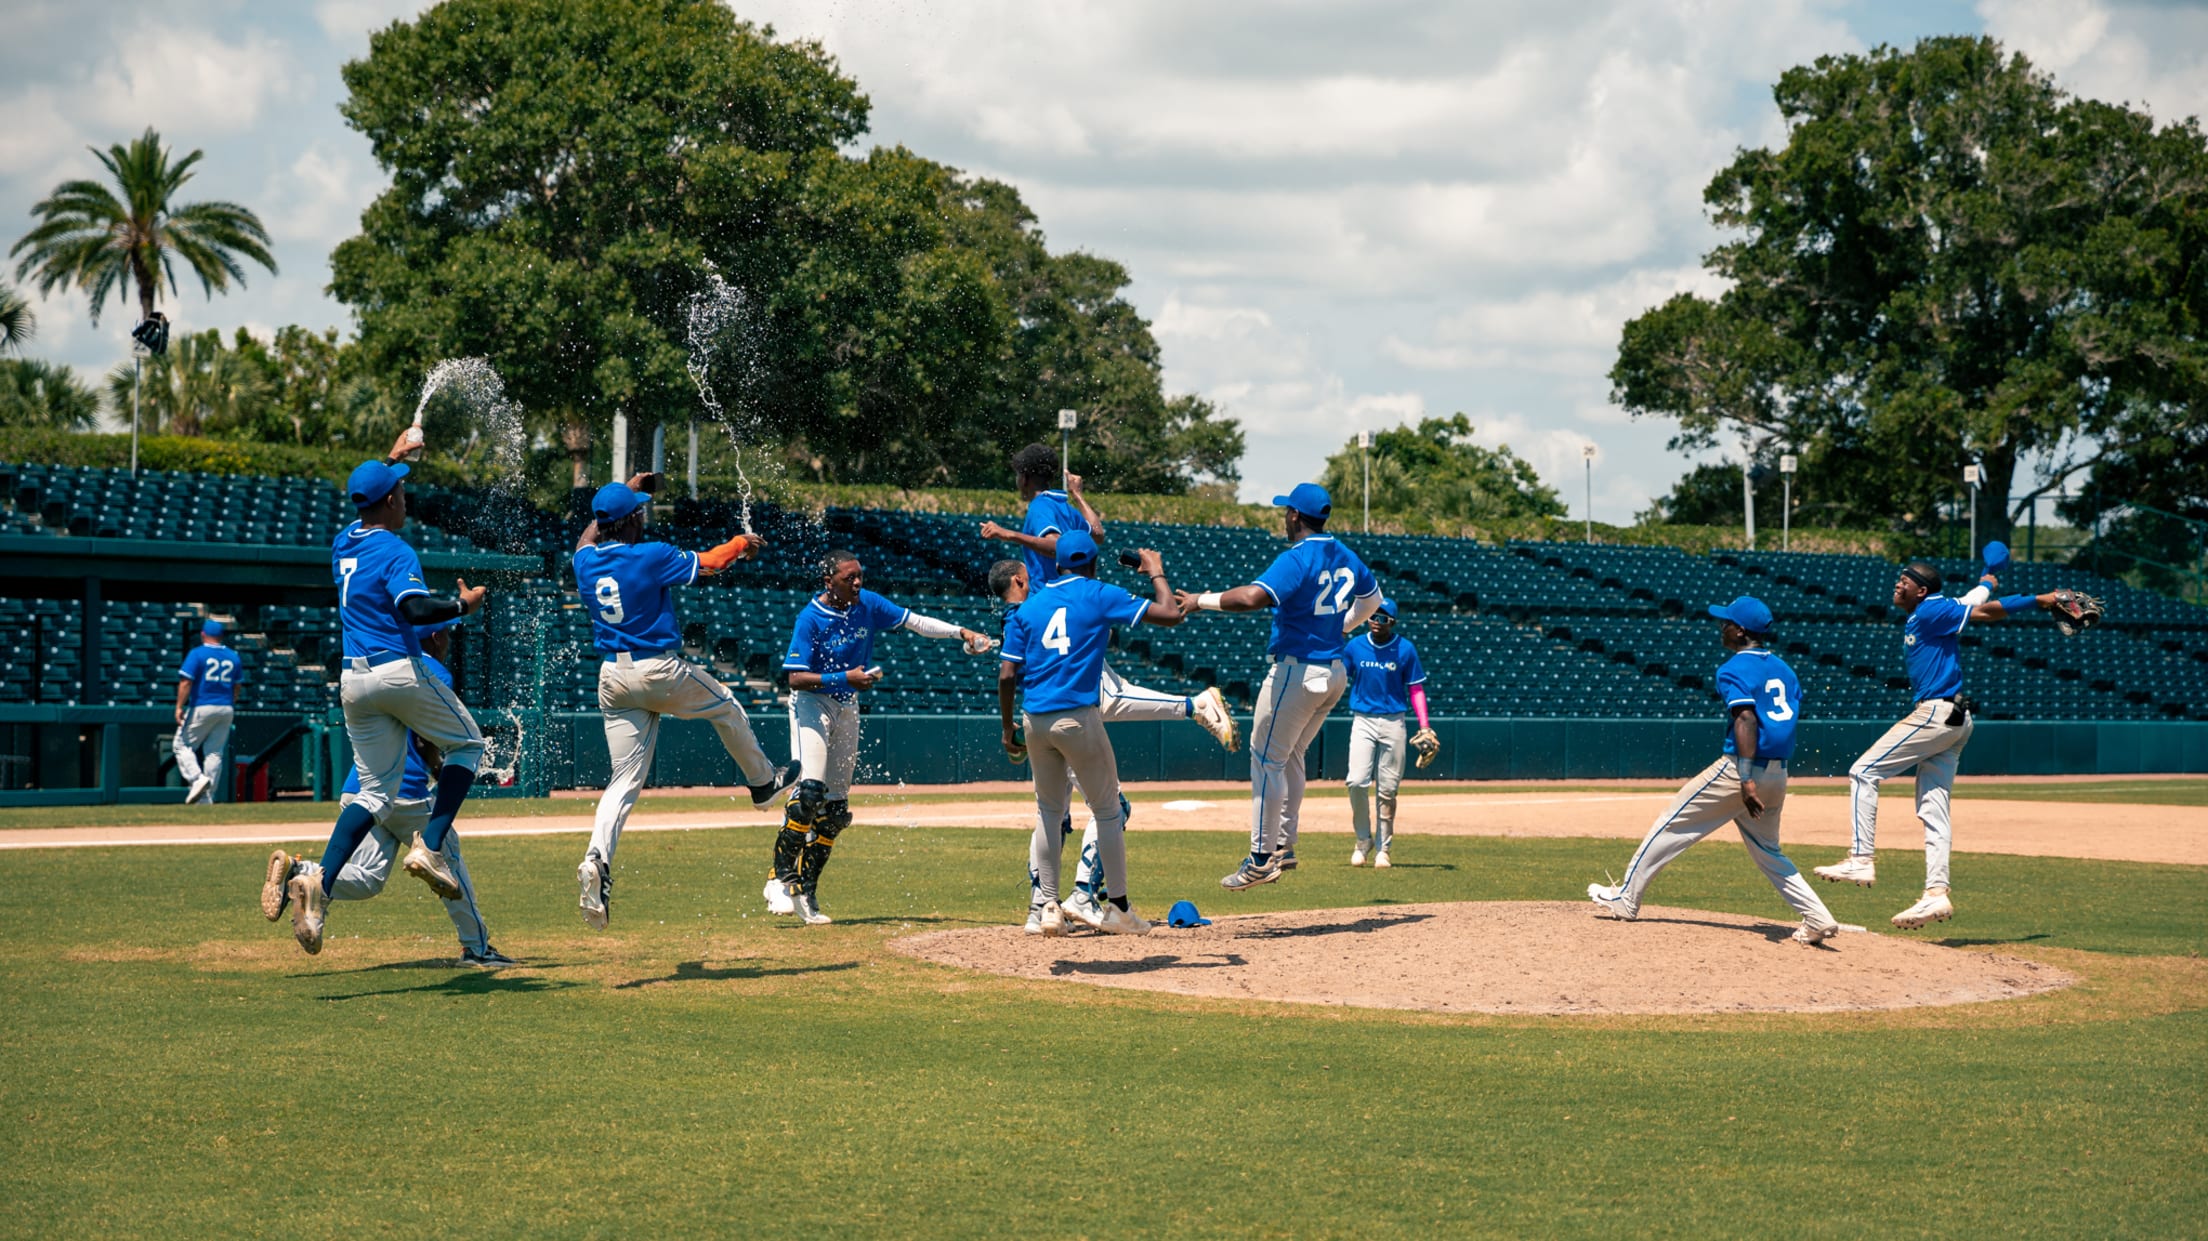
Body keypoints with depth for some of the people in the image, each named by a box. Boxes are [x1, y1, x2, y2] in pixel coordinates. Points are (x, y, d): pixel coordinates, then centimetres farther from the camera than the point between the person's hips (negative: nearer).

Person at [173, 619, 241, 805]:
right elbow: (236, 687, 13)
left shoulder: (197, 654, -6)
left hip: (201, 707, -5)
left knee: (183, 745, 6)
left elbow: (186, 681, -14)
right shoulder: (233, 656, 10)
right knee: (215, 752, 7)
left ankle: (197, 779, -16)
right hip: (226, 709, 5)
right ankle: (207, 797, 4)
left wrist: (179, 707, -12)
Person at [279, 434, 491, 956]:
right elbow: (414, 608, -26)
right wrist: (462, 605, -11)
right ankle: (429, 847, -2)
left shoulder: (344, 542, 15)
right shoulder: (396, 552, -9)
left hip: (353, 681, 7)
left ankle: (319, 882, -14)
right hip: (401, 672, -7)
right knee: (466, 745, 15)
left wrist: (392, 458, 46)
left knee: (375, 794, 7)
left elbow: (370, 497, 37)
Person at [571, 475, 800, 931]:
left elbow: (590, 536, 29)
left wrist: (626, 491, 38)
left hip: (612, 678, 5)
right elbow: (709, 562, 1)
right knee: (725, 708, 25)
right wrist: (743, 542, 21)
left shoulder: (585, 561, 4)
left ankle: (597, 860, -18)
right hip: (660, 671, -5)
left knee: (625, 779, 3)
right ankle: (763, 781, 43)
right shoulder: (652, 556, -13)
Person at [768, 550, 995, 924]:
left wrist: (960, 633, -8)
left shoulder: (867, 604, -3)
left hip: (847, 707, 6)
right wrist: (845, 678, -31)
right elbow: (796, 679, -21)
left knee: (835, 807, 4)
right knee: (810, 790, -24)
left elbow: (914, 621, 3)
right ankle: (781, 880, -19)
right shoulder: (810, 619, -19)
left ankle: (806, 893, 9)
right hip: (812, 702, -6)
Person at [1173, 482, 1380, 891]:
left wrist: (1202, 600, -23)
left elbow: (1253, 597, -33)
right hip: (1335, 671, 9)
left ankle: (1262, 857, -2)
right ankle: (1284, 845, 21)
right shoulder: (1346, 557, 10)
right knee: (1289, 757, 20)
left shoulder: (1296, 559, -18)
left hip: (1297, 671, -9)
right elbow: (1372, 598, 27)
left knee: (1267, 759, -2)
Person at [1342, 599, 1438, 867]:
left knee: (1387, 790, 1)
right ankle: (1363, 840, 7)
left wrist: (1425, 727, -5)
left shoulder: (1405, 649, 1)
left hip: (1393, 723, 0)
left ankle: (1382, 849, 10)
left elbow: (1416, 689, 3)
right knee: (1357, 782, -13)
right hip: (1362, 721, 0)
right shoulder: (1355, 646, 4)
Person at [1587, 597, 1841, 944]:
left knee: (1671, 826, 4)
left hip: (1739, 770, -7)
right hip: (1777, 776, 7)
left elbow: (1746, 720, -23)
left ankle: (1625, 899, 9)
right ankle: (1818, 919, 7)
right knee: (1767, 852, 19)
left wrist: (1746, 780, -32)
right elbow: (1792, 714, 16)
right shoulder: (1782, 668, 14)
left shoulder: (1735, 669, -10)